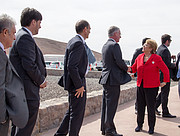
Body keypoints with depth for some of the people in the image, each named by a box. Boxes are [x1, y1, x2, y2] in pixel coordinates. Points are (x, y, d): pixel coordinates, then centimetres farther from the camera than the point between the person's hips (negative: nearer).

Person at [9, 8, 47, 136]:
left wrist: (41, 78, 8)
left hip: (20, 91, 11)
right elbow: (29, 65, -23)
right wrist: (41, 80, -8)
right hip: (28, 92, -11)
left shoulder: (21, 35, 16)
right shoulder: (25, 37, -16)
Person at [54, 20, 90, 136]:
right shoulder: (78, 43, -19)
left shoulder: (73, 41, 12)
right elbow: (71, 66, -26)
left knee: (72, 111, 19)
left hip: (76, 82, 10)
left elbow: (68, 64, 18)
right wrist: (79, 85, -21)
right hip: (77, 83, -10)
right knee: (77, 113, 2)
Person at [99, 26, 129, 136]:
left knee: (106, 105, 13)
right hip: (113, 80, -9)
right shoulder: (114, 45, -12)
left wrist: (123, 68, 12)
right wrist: (126, 69, 0)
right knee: (111, 105, -5)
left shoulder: (105, 46, 16)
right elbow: (119, 61, -18)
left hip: (105, 79, 9)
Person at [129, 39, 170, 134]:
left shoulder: (156, 58, -9)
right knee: (140, 106, 10)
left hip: (151, 87, -5)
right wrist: (128, 69, -7)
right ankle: (139, 125, 25)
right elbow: (134, 68, 14)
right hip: (140, 86, 5)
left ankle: (151, 127, 16)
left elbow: (165, 70, -4)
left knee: (151, 107, 2)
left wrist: (165, 81, -3)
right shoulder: (139, 57, 7)